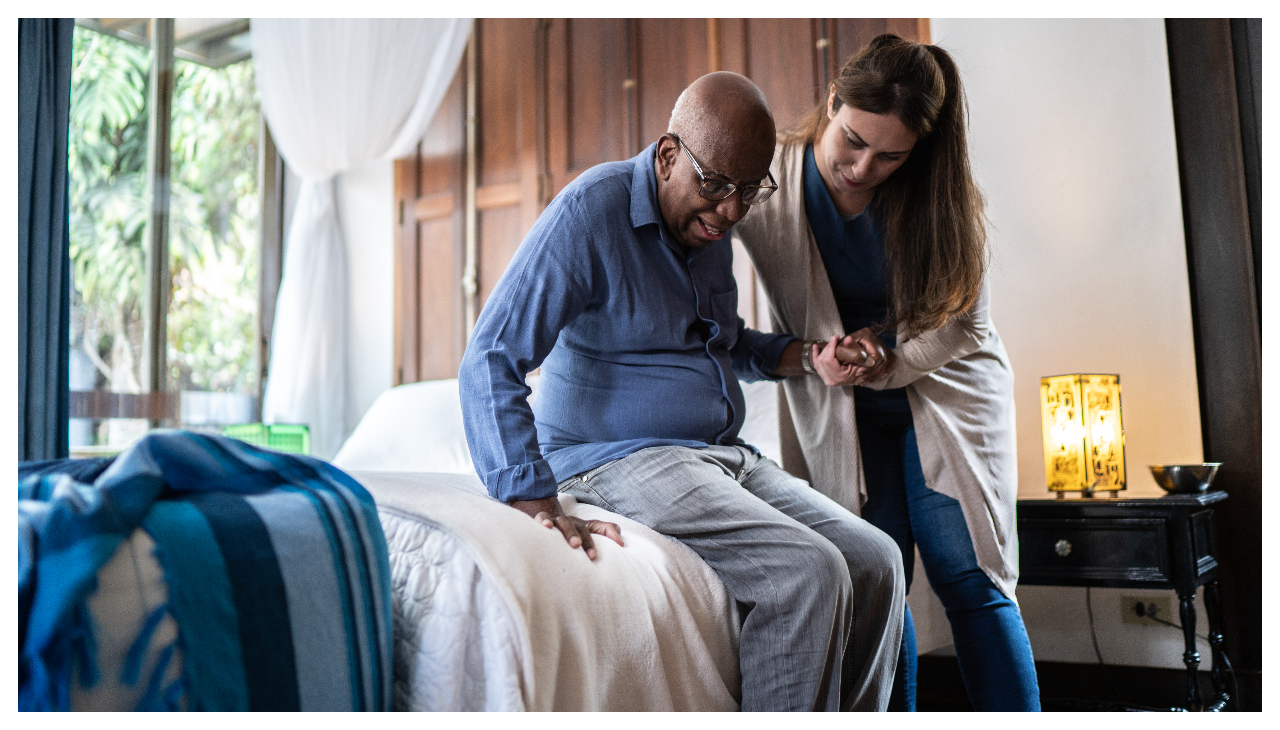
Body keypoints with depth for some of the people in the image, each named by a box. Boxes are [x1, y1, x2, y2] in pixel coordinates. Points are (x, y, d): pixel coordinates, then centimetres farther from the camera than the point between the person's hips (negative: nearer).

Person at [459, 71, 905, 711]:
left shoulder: (710, 223, 10)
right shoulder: (592, 211, -15)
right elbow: (489, 364, -20)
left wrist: (804, 357, 6)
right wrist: (539, 506, -30)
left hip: (723, 455, 8)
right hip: (621, 458, -8)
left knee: (876, 563, -4)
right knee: (809, 573, -24)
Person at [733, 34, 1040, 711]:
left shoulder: (936, 192, -11)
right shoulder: (768, 180, -14)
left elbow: (960, 322, -4)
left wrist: (887, 361, -22)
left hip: (943, 392, 0)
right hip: (838, 412, 0)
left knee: (968, 577, -4)